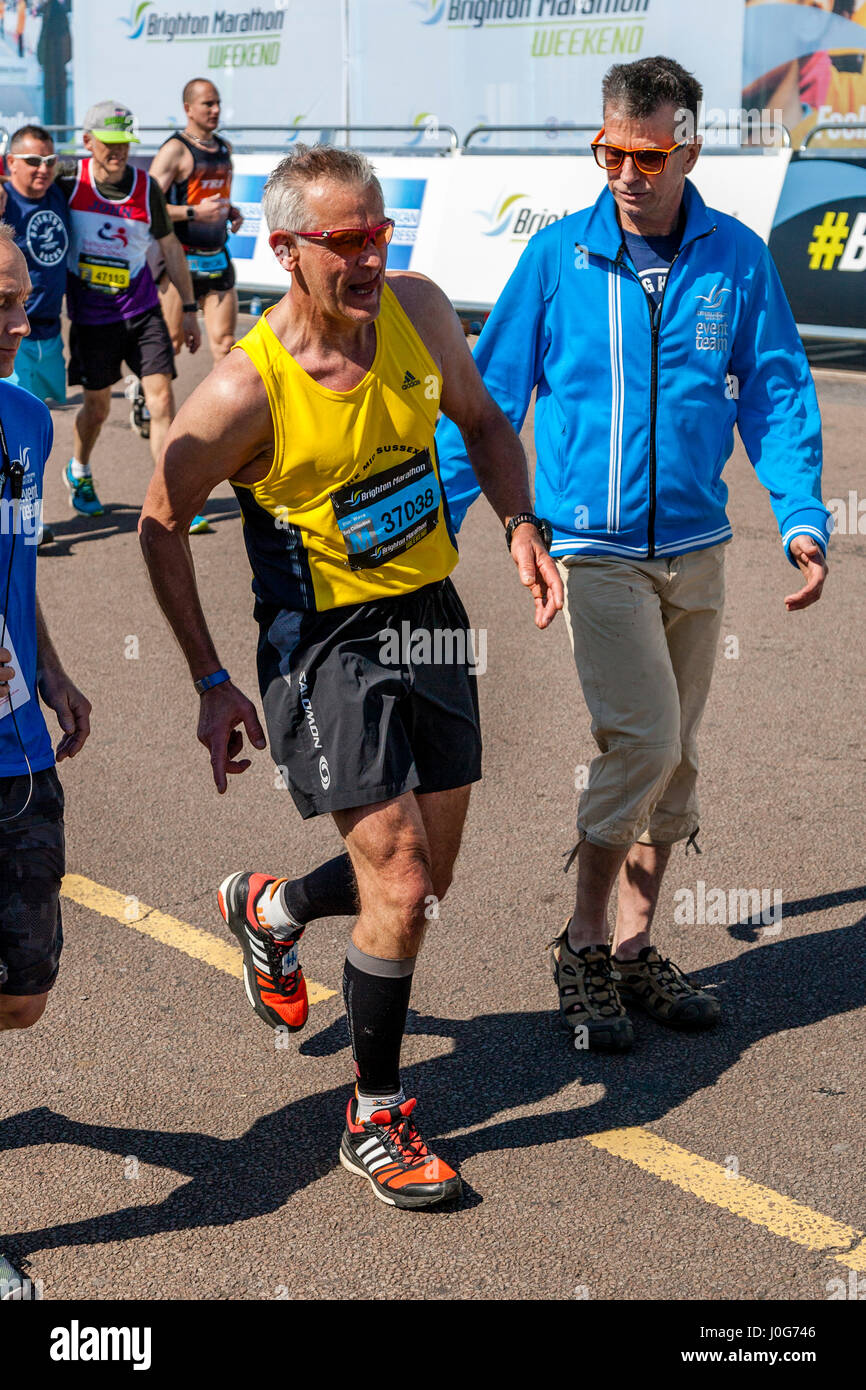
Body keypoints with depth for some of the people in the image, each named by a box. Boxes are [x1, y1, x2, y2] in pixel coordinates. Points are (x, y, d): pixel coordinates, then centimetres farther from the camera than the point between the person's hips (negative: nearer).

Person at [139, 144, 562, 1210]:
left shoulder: (419, 311, -5)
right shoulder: (245, 391, -20)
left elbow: (481, 420, 13)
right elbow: (160, 526, -7)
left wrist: (520, 524, -3)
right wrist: (212, 684, -7)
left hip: (429, 614, 6)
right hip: (324, 640, -6)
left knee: (426, 877, 13)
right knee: (400, 894, -10)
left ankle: (269, 910, 45)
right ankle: (373, 1120, 12)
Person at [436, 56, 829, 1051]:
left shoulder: (737, 259, 2)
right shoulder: (558, 256, -4)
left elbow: (776, 397, 5)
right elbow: (488, 394, 1)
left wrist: (802, 518, -8)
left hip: (695, 549, 4)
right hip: (593, 547, -4)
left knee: (670, 762, 10)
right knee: (643, 742, -14)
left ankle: (631, 949, 23)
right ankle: (580, 946, 3)